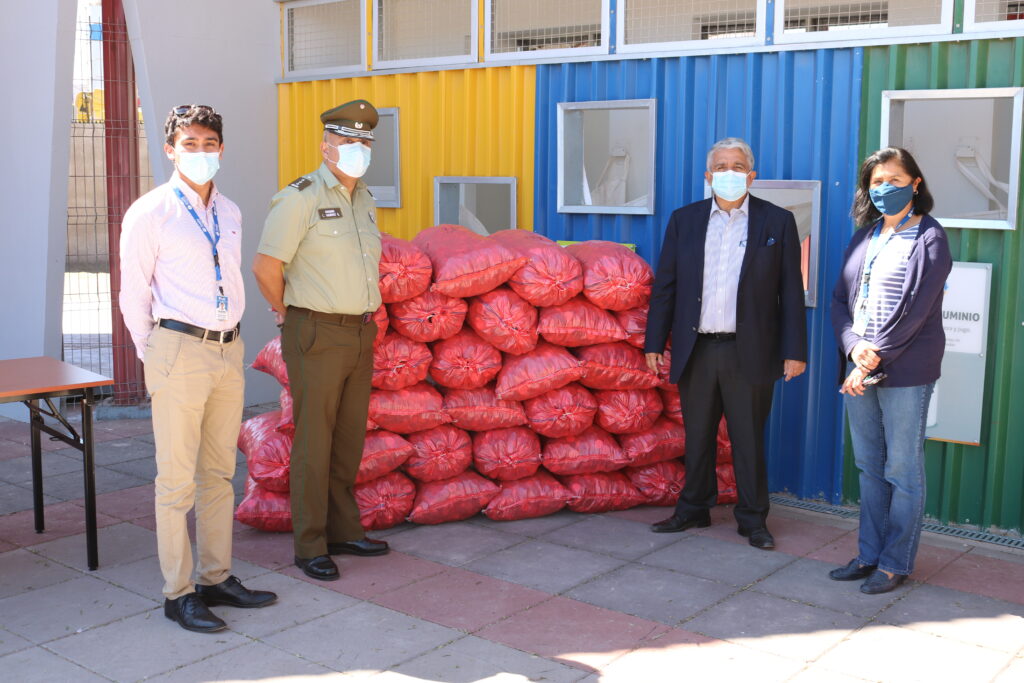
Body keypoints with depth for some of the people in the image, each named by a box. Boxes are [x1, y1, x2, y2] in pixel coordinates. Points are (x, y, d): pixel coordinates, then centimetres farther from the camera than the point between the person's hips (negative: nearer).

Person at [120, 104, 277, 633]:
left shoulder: (230, 214, 12)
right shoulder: (149, 213, -5)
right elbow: (133, 295, -1)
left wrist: (227, 341, 14)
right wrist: (155, 357, 2)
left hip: (229, 351, 6)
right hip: (179, 351, -6)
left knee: (219, 474, 13)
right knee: (177, 479, -1)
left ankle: (217, 578, 24)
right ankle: (178, 593, 9)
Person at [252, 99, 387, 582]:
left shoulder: (364, 201, 13)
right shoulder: (300, 198, -11)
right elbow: (266, 267, -15)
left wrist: (362, 316, 16)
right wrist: (288, 314, -2)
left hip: (360, 334, 7)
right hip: (317, 337, -7)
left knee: (349, 439, 13)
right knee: (314, 443, -1)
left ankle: (344, 530, 26)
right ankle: (310, 546, 9)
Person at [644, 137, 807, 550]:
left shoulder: (777, 222, 2)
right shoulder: (684, 220, 8)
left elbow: (791, 291, 0)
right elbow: (665, 286, 7)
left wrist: (794, 351, -5)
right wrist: (655, 343, 3)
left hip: (749, 353, -2)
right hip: (695, 350, 2)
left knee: (749, 439, 6)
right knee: (697, 437, 13)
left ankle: (753, 519, 19)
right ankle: (693, 509, 28)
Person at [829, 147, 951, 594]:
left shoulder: (928, 238, -5)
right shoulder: (864, 237, 14)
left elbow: (915, 309, -13)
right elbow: (840, 299, 9)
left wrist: (874, 360, -15)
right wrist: (854, 347, -8)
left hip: (905, 372, -6)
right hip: (859, 370, 6)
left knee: (903, 471, 2)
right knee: (869, 468, 13)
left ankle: (896, 563, 12)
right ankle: (869, 554, 23)